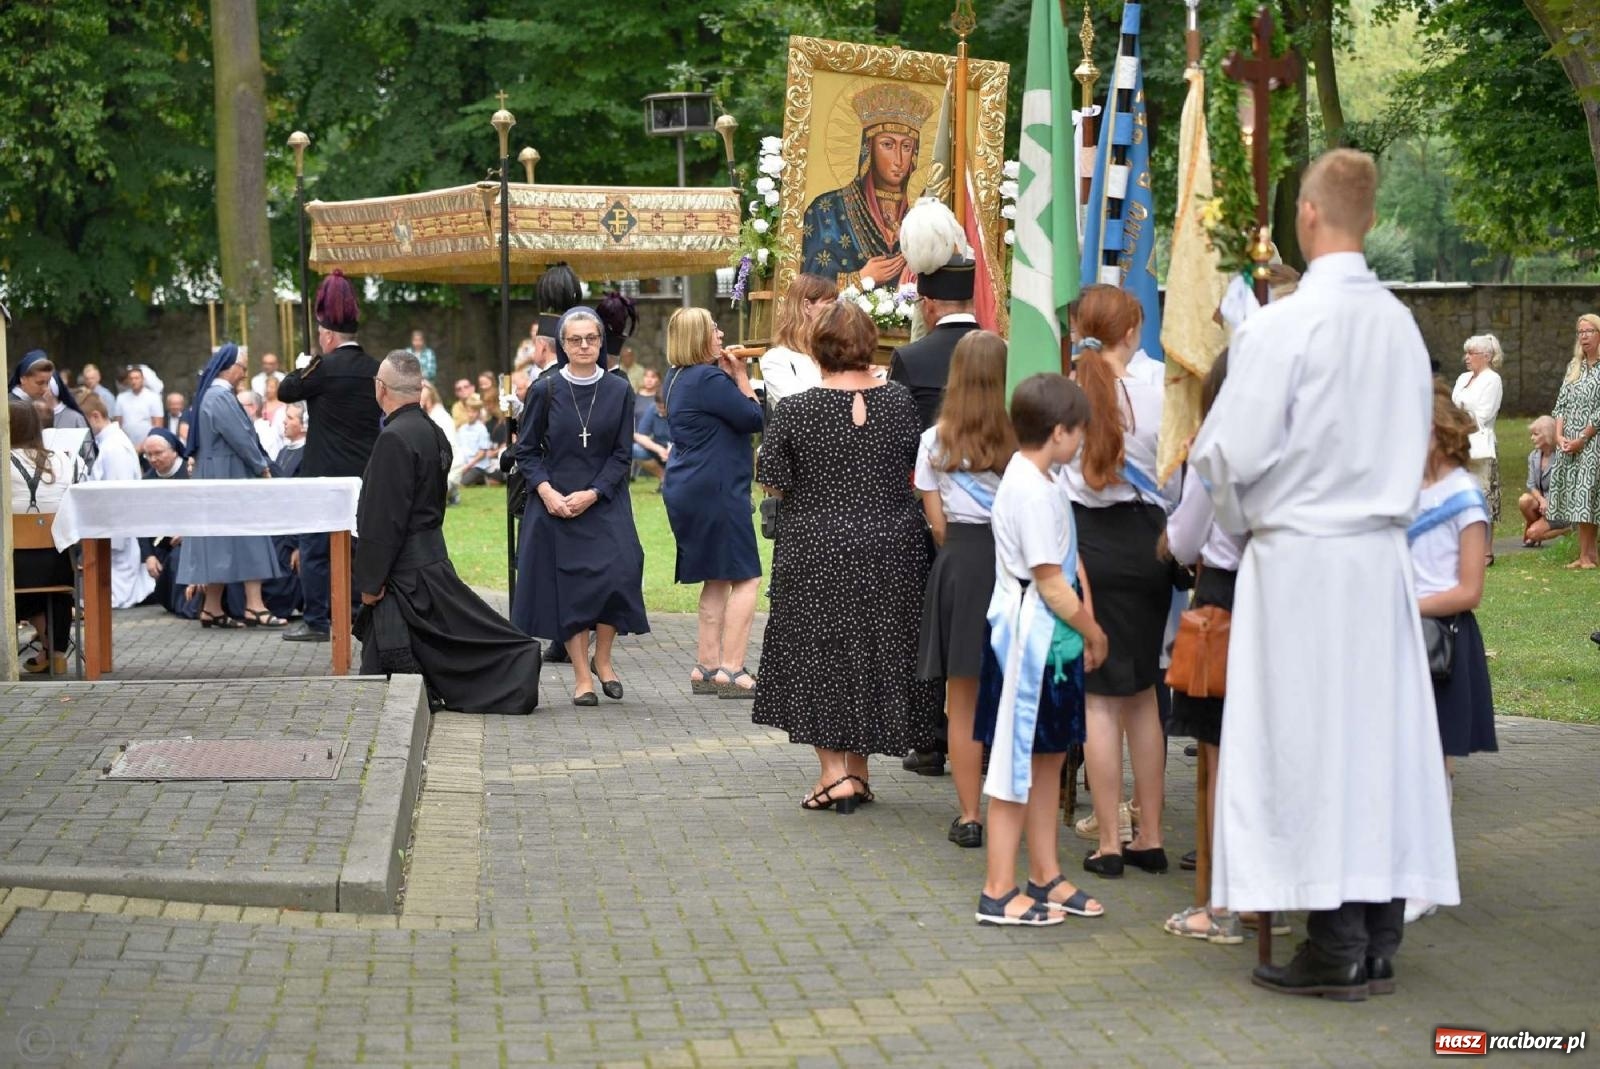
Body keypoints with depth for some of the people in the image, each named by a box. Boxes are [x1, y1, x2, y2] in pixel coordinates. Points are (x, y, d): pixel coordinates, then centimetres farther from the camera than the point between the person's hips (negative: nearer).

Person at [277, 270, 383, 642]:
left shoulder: (325, 368, -14)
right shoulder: (375, 369, 4)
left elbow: (284, 391, -3)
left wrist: (303, 368, 11)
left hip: (325, 477, -6)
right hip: (366, 473, 6)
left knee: (315, 548, 3)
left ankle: (317, 621, 5)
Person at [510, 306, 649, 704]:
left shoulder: (619, 391, 2)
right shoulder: (544, 391, -1)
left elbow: (621, 455, 1)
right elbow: (526, 451, 3)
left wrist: (592, 494, -11)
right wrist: (546, 491, -12)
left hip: (604, 503, 0)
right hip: (554, 503, 0)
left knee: (616, 573, -15)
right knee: (568, 586, -2)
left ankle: (602, 658, 6)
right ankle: (581, 676, 6)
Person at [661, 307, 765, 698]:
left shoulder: (677, 378, 13)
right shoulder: (710, 379, -17)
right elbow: (754, 418, -14)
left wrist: (730, 377, 7)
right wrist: (741, 377, -4)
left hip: (689, 490, 10)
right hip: (715, 490, -10)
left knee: (717, 579, 15)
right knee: (745, 578, -6)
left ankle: (707, 665, 16)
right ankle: (731, 670, -10)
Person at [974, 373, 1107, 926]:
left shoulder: (1040, 481, 13)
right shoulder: (1032, 490, -19)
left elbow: (1067, 559, 14)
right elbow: (1051, 582, -18)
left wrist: (1084, 624, 4)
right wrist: (1093, 631, -6)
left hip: (1050, 638, 10)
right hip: (1028, 636, -10)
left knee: (1049, 755, 16)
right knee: (1017, 760, -3)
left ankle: (1046, 876, 25)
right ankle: (999, 892, 3)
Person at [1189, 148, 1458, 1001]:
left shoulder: (1284, 324, -14)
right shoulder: (1401, 324, 6)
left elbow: (1231, 453, -13)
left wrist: (1238, 522, 6)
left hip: (1298, 557, -6)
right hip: (1381, 554, 6)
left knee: (1310, 744, 0)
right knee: (1379, 734, 9)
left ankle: (1335, 948, 2)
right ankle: (1378, 936, 16)